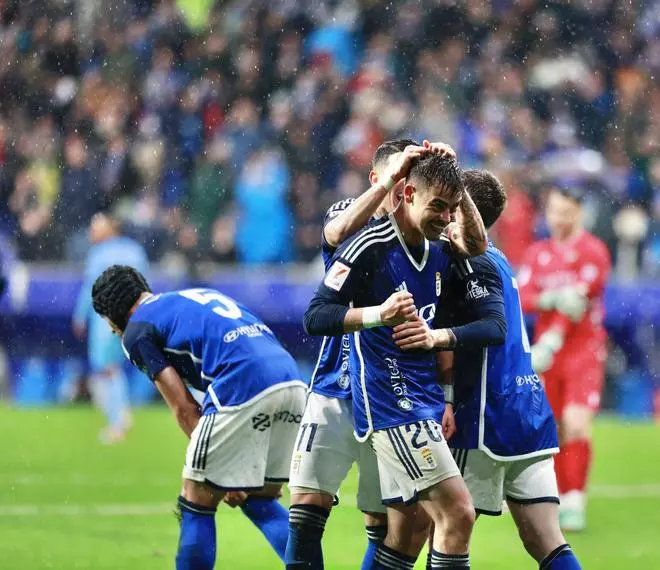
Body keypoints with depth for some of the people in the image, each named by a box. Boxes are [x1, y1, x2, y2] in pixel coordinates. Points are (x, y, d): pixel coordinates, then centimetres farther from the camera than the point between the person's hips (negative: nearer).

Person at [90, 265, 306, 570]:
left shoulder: (137, 330, 11)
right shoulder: (198, 296, 33)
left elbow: (184, 408, 5)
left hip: (244, 392, -7)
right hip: (293, 382, 7)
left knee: (197, 504, 7)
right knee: (261, 500, 22)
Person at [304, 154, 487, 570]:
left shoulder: (439, 254, 8)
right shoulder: (369, 247, -12)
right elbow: (316, 317, -15)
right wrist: (378, 314, -28)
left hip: (423, 403, 8)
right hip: (390, 404, -8)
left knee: (406, 532, 9)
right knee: (458, 513, -15)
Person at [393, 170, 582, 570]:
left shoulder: (473, 261, -10)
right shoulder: (496, 259, 18)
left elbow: (495, 327, -25)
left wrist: (439, 337, -39)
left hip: (488, 418, -9)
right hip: (531, 414, 9)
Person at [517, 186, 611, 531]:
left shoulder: (593, 252, -5)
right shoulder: (538, 253, 11)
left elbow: (579, 301, -13)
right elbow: (522, 298, 1)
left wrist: (551, 341, -20)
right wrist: (552, 298, -19)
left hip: (584, 349, -5)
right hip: (545, 352, 5)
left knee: (575, 424, -16)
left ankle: (575, 503, -15)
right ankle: (561, 497, 15)